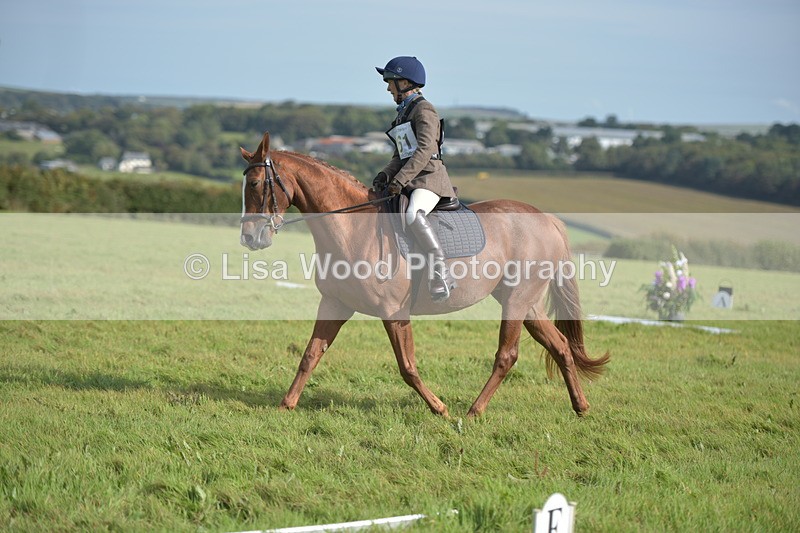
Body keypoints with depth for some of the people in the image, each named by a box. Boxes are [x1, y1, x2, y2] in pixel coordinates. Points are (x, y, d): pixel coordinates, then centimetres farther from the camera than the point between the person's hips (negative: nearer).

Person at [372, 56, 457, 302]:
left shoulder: (424, 110, -6)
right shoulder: (404, 113, 21)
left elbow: (424, 151, -18)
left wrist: (400, 180, -23)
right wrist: (386, 174, 1)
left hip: (429, 179, -11)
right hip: (409, 182, 11)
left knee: (413, 215, -37)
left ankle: (440, 273, -40)